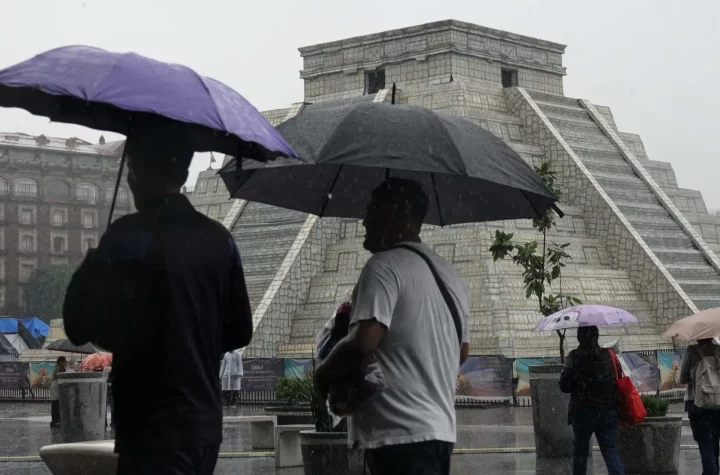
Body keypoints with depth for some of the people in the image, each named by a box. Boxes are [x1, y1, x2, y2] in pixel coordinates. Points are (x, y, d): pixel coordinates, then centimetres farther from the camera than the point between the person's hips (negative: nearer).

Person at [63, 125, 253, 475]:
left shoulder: (129, 236, -12)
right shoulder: (219, 239, 7)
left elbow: (80, 326, -12)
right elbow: (239, 331, 12)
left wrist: (91, 267, 6)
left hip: (154, 427, -7)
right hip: (206, 422, 7)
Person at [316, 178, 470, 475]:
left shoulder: (385, 266, -10)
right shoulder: (451, 275, 18)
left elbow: (363, 342, -21)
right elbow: (461, 352, 26)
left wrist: (323, 374, -4)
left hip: (399, 434, -10)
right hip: (441, 429, 10)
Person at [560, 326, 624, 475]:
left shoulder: (574, 357, -10)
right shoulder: (609, 356, -1)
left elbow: (564, 386, -11)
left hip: (582, 413, -2)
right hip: (608, 413, 2)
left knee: (580, 452, 12)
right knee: (611, 451, 1)